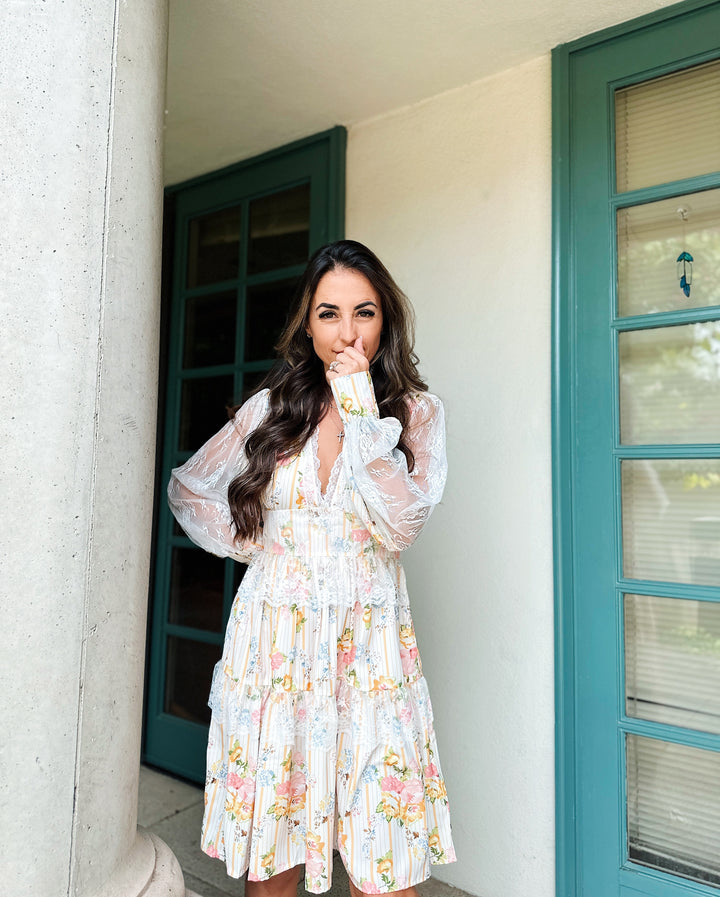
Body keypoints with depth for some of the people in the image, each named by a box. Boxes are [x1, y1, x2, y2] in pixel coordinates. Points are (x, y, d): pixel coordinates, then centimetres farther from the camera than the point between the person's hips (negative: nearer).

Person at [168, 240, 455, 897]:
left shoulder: (416, 413, 1)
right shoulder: (271, 408, 6)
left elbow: (400, 526, -13)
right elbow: (187, 489, 16)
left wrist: (361, 411, -15)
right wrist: (247, 544, 4)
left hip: (369, 646, -1)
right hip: (272, 640, 2)